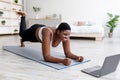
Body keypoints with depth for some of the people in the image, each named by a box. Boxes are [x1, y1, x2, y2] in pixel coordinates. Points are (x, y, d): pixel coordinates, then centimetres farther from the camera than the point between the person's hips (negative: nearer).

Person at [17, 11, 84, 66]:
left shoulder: (65, 35, -39)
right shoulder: (48, 33, -53)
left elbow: (68, 53, -32)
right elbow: (46, 57, -57)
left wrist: (77, 57, -52)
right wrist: (62, 61, -71)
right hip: (34, 31, -4)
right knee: (22, 33, 34)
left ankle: (22, 41, 74)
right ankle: (23, 16, 58)